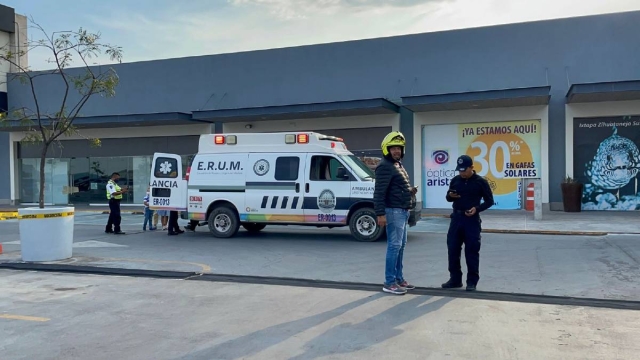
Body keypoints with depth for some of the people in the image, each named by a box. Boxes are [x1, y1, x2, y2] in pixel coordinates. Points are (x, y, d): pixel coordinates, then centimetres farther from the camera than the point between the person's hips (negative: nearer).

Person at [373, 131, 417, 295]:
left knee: (401, 246, 14)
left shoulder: (399, 165, 18)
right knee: (394, 246, -9)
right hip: (394, 211, -10)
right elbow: (379, 193, -20)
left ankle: (399, 278, 22)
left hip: (403, 211, 10)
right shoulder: (385, 167, -13)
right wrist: (380, 214, -26)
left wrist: (410, 190, 7)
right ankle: (389, 283, -3)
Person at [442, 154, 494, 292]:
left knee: (472, 251, 0)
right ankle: (455, 279, 16)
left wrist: (477, 209, -17)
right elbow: (448, 198, 18)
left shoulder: (481, 181, -4)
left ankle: (472, 282, 10)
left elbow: (489, 201, 0)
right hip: (456, 218, 4)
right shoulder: (455, 180, 8)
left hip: (472, 219, -4)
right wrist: (450, 195, -7)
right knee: (453, 249, 5)